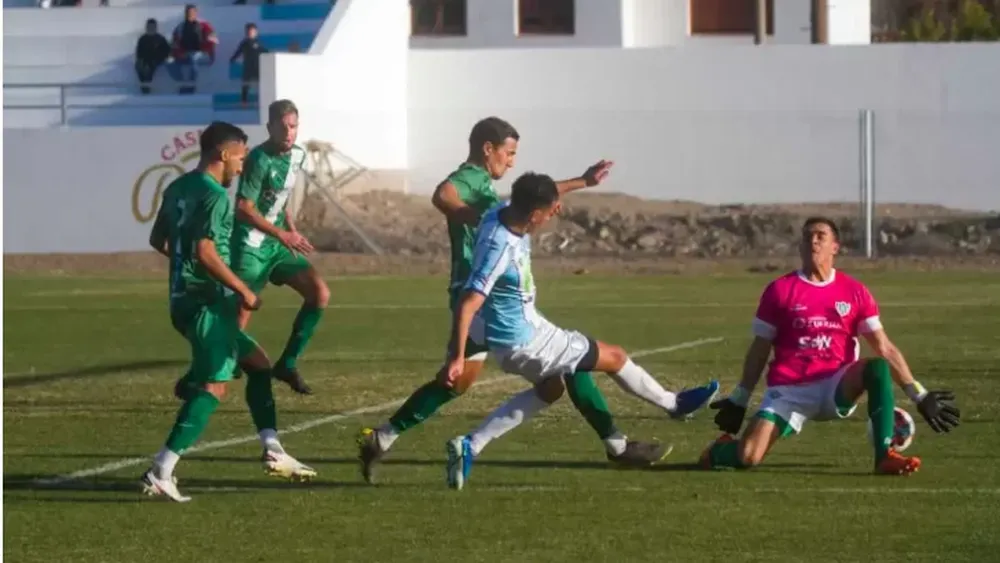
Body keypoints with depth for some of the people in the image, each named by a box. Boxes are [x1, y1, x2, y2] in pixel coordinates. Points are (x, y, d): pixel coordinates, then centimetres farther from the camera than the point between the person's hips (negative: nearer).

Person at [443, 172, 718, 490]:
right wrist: (457, 357, -38)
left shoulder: (505, 212, -10)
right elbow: (468, 303, -37)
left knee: (549, 389, 32)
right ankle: (674, 404, 33)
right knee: (615, 357, 7)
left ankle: (470, 446, 22)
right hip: (521, 342, -10)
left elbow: (537, 196, 14)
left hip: (527, 325, 10)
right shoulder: (498, 249, -36)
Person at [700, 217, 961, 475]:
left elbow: (885, 349, 5)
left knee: (878, 367, -29)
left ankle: (885, 456, -26)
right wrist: (738, 401, 8)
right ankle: (720, 449, 19)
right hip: (789, 392, -1)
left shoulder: (854, 292, 4)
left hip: (837, 389, 1)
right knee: (748, 456, -20)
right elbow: (760, 350, 8)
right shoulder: (779, 290, 1)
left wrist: (918, 395, -2)